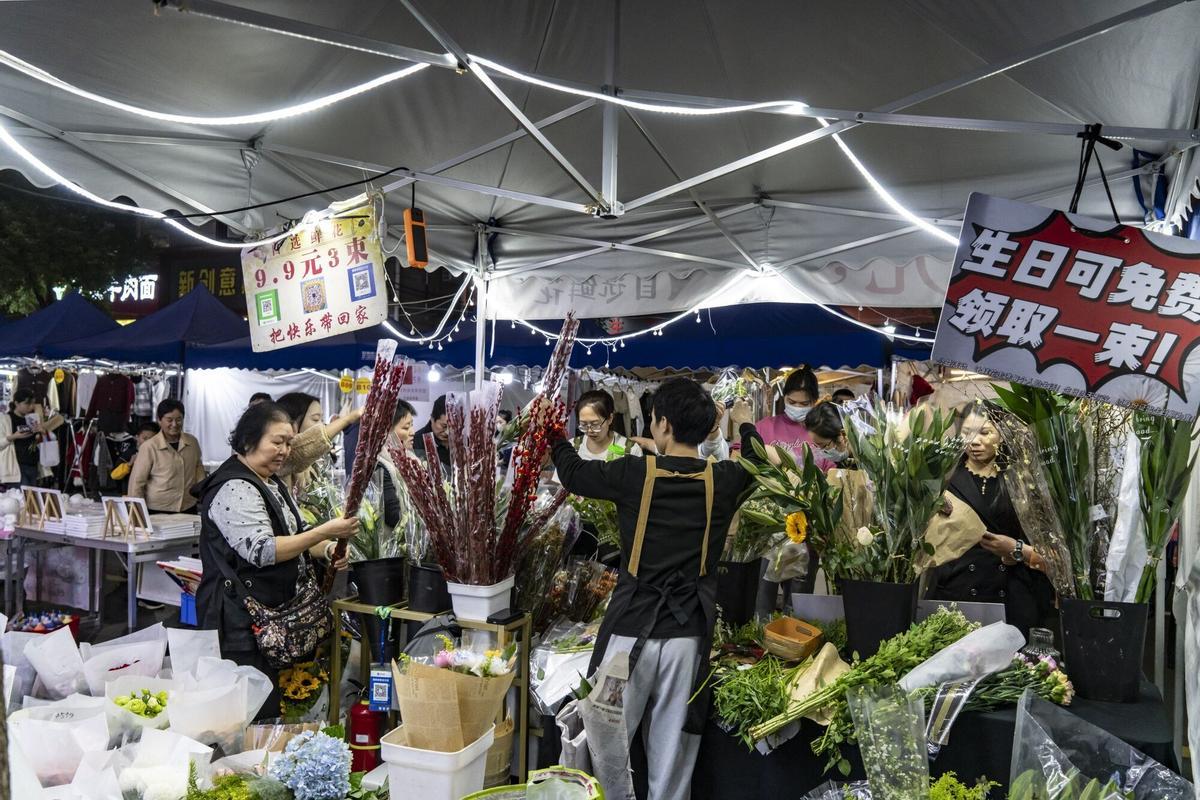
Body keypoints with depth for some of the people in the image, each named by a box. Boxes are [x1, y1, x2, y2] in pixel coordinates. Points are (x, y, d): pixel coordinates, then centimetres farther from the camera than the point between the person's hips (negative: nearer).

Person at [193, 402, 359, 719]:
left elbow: (292, 541, 23)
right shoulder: (235, 489, -15)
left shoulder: (273, 484, 16)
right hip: (241, 619, -9)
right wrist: (324, 532, -25)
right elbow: (262, 550, -23)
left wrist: (326, 550, 3)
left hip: (272, 614, 10)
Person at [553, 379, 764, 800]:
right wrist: (745, 424, 42)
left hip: (631, 627, -2)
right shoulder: (723, 480, -1)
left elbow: (574, 473, 10)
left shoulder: (634, 473, -8)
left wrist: (558, 436, 30)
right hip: (688, 633, 2)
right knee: (671, 755, 10)